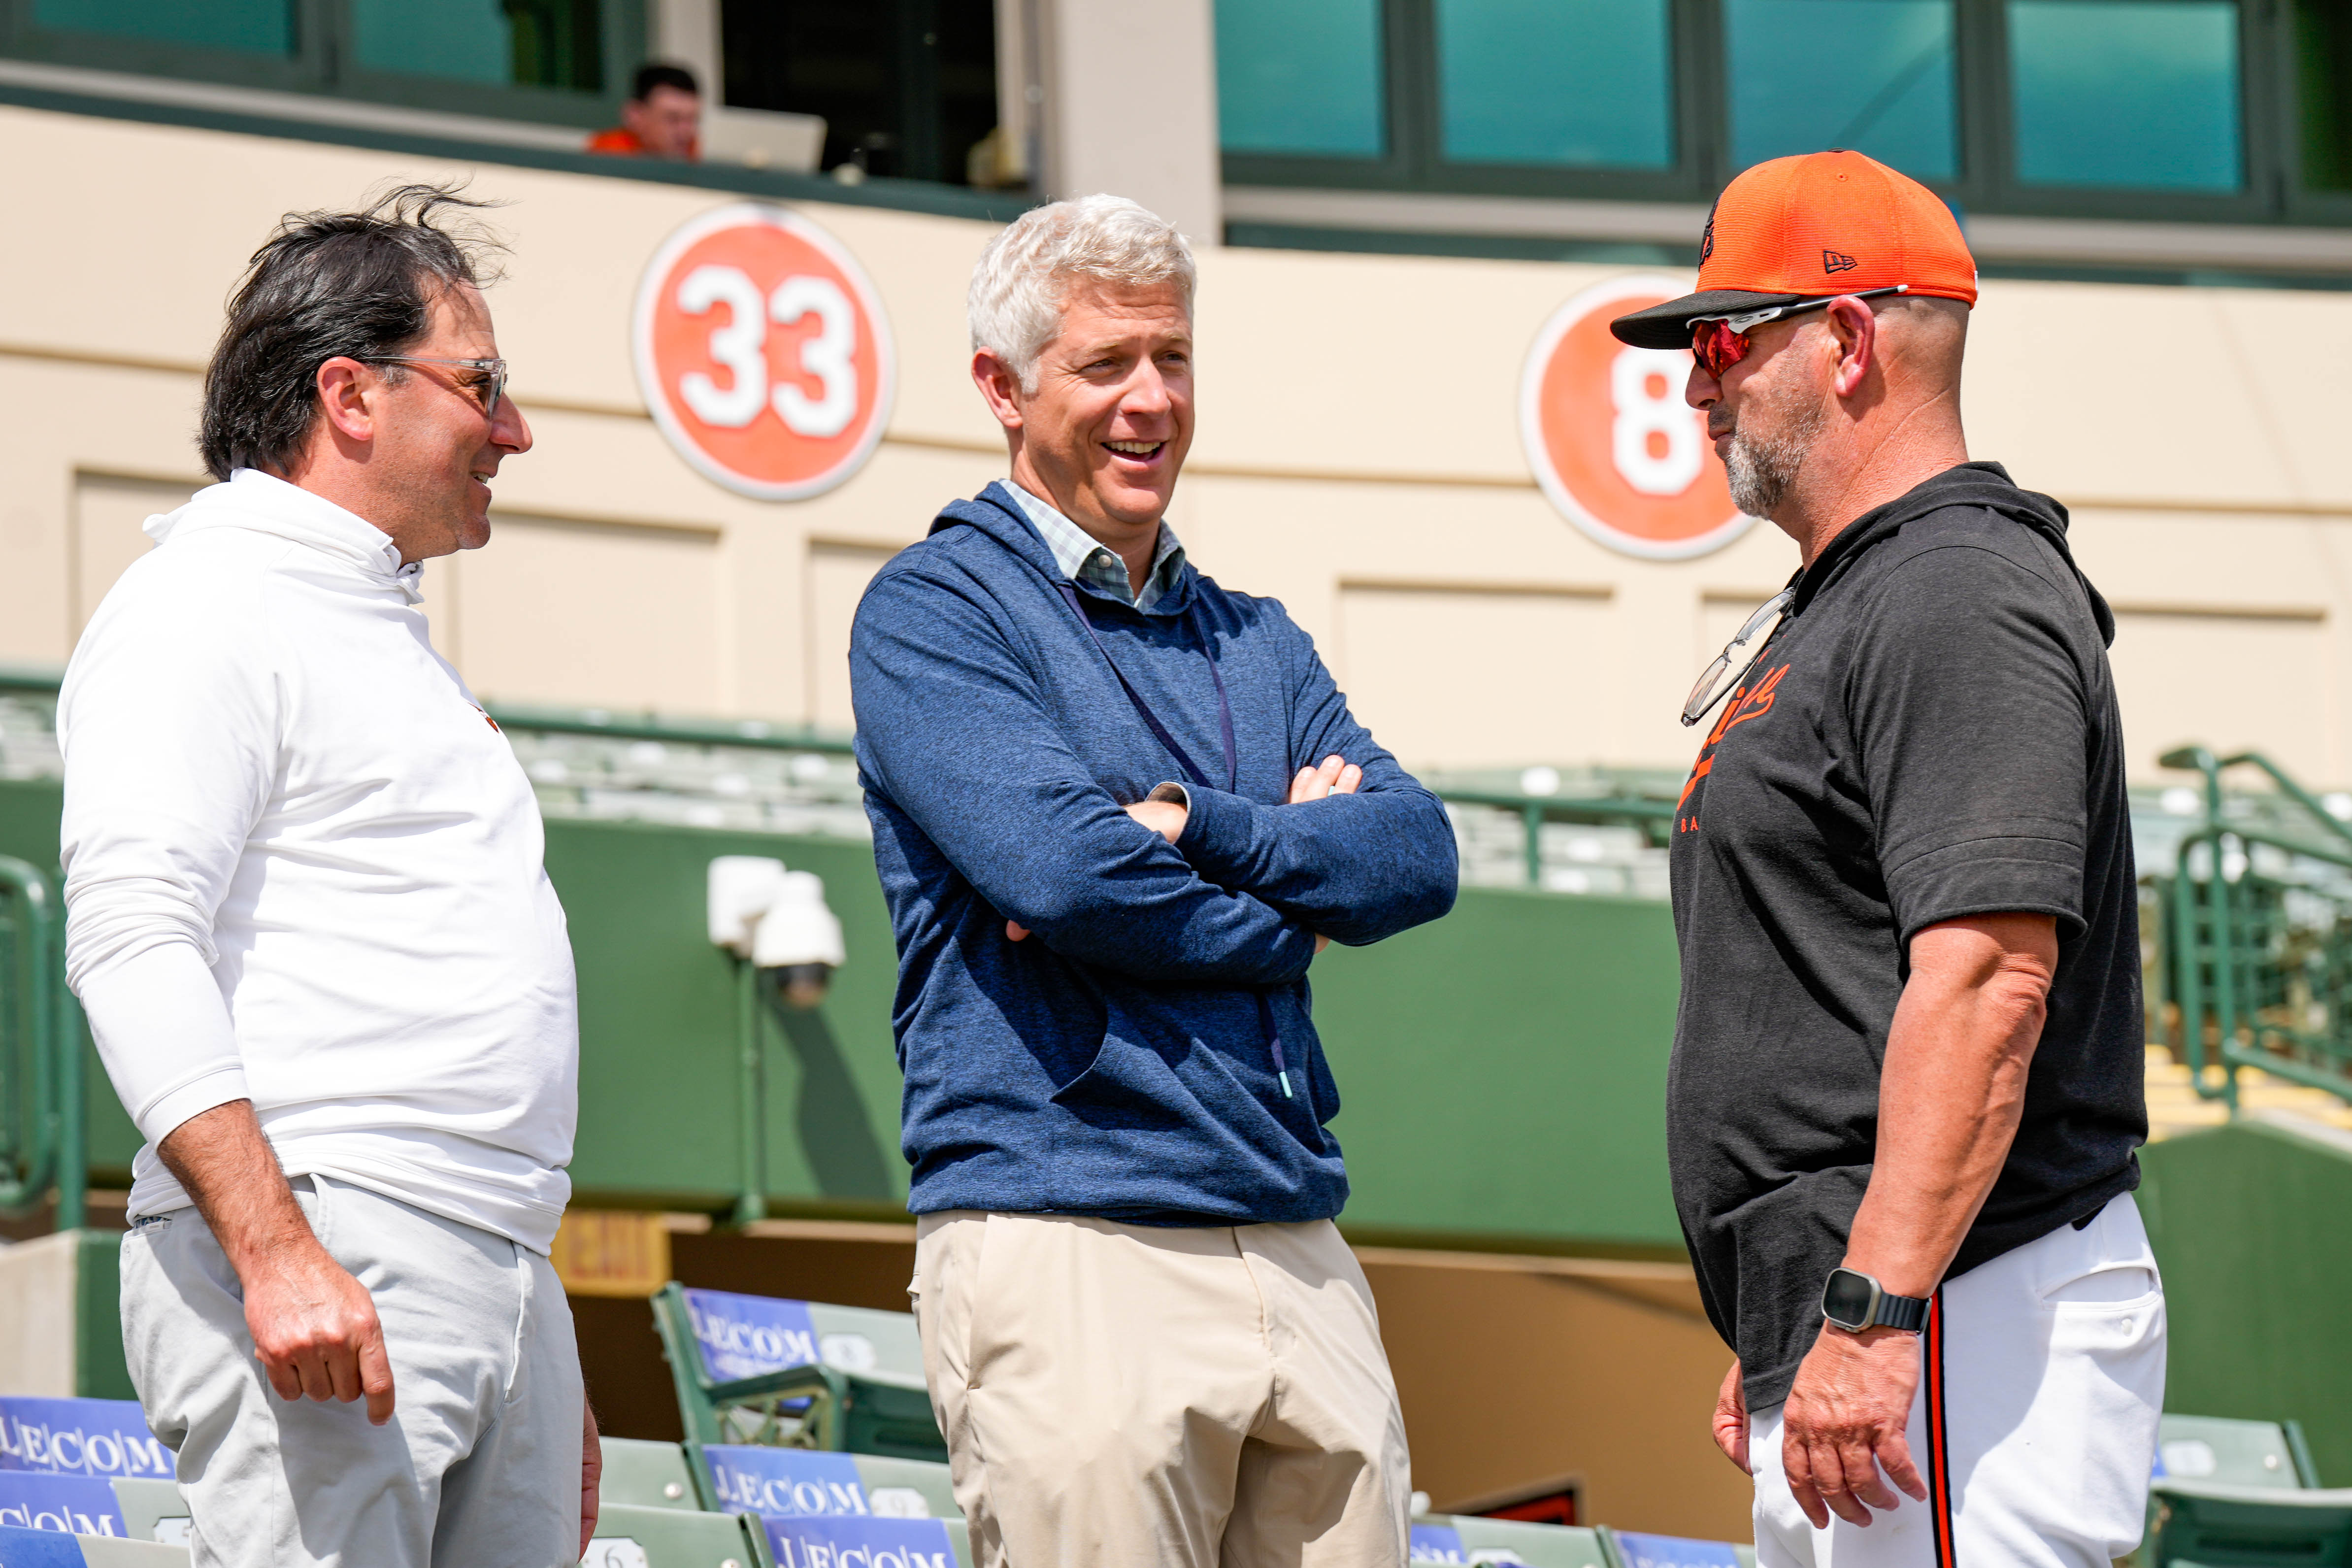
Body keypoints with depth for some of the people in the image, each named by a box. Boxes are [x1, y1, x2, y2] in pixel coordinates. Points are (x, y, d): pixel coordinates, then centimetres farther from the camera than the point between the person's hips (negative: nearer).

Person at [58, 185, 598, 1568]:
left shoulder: (398, 638, 27)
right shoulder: (205, 609, -2)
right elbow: (131, 937, -15)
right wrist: (278, 1251, -25)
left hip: (506, 1287, 9)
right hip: (316, 1270, -9)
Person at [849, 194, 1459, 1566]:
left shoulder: (1255, 640, 21)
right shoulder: (934, 612, 0)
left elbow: (1419, 855, 5)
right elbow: (1062, 868, -15)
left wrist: (1187, 830, -10)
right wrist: (1293, 900, 0)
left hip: (1301, 1253, 6)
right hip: (1066, 1239, -6)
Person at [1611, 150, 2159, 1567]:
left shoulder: (1961, 599, -12)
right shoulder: (1838, 609, 22)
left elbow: (1988, 980, -23)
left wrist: (1873, 1316, -27)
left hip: (1968, 1322, -11)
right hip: (1849, 1330, 11)